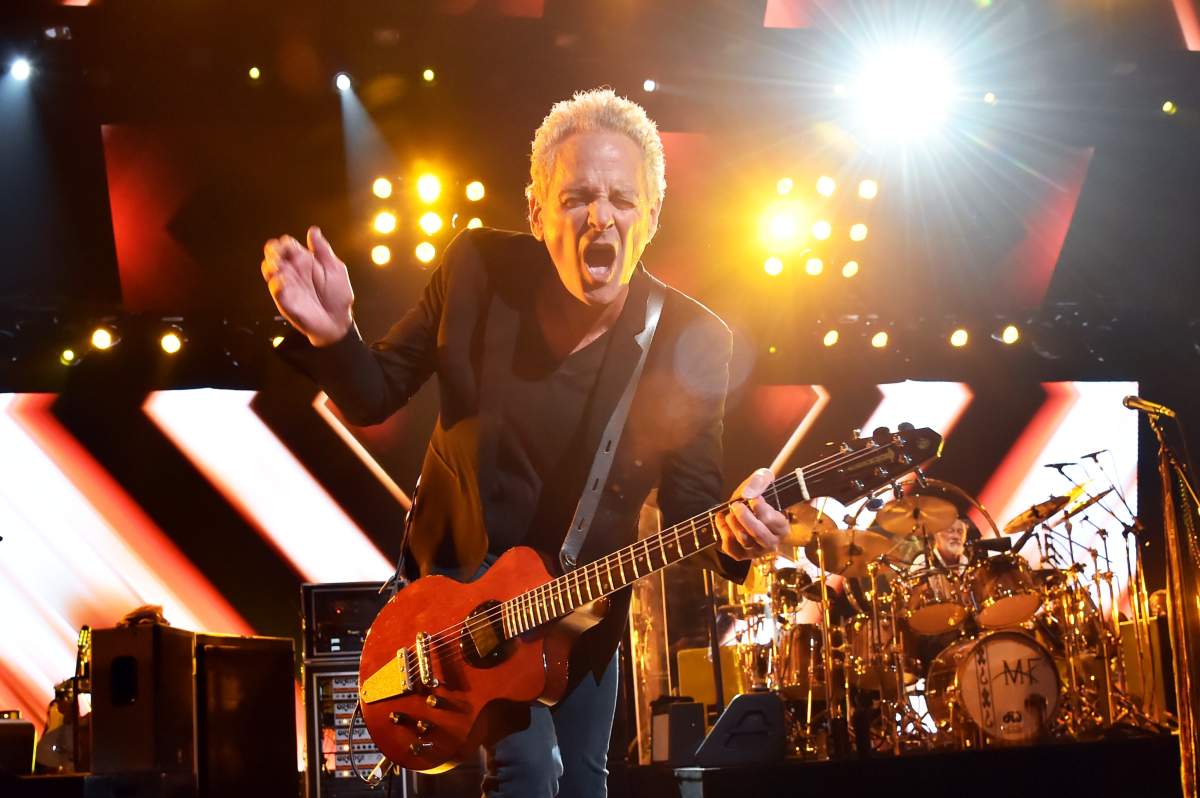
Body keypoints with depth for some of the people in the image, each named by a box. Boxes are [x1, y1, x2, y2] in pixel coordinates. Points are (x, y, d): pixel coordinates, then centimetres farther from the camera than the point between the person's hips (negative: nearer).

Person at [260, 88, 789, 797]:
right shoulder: (478, 269, -16)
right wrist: (333, 335, -26)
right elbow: (375, 396, -5)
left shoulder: (693, 343, -18)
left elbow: (691, 504, -12)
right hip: (462, 568, -2)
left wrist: (734, 533, -35)